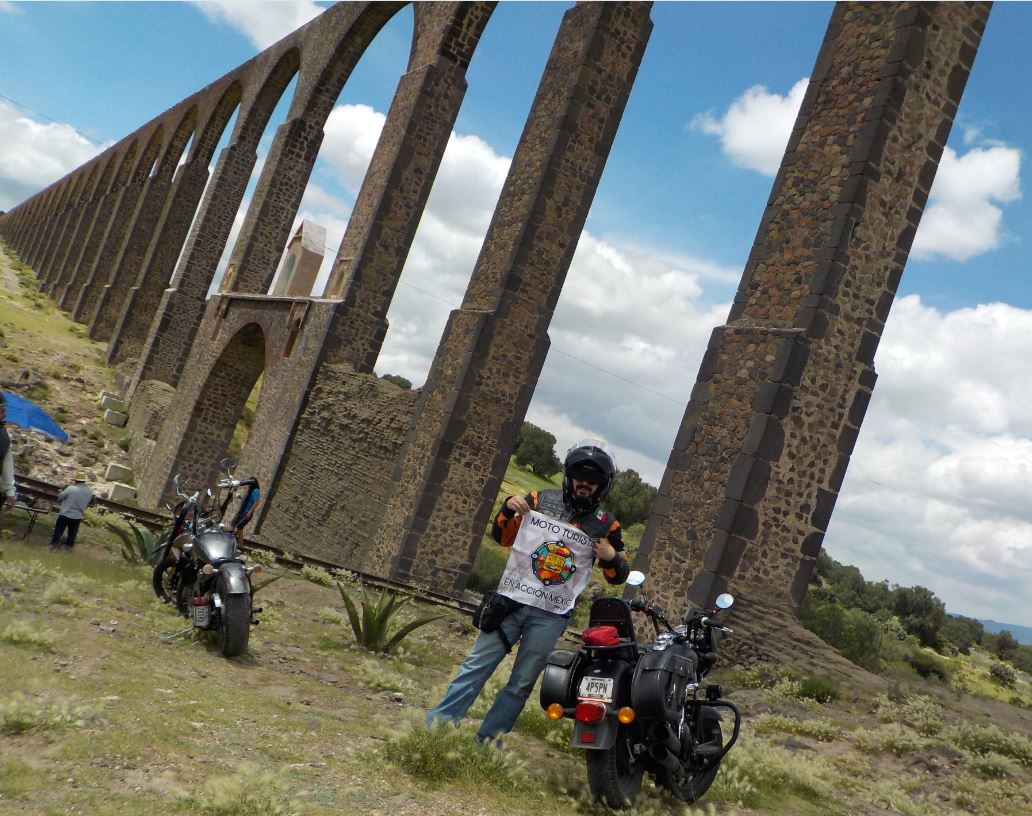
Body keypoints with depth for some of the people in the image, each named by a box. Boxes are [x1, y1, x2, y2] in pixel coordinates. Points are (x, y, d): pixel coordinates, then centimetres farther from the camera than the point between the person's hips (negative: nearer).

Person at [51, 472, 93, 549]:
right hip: (78, 516, 4)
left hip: (65, 514, -4)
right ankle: (69, 545, 31)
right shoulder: (90, 491, -6)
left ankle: (54, 544, 19)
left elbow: (59, 497, -10)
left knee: (58, 530, 13)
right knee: (72, 532, 21)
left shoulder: (71, 488, -20)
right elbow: (88, 504, 8)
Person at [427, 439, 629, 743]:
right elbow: (502, 537, 9)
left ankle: (485, 743, 15)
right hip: (512, 601, 0)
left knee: (520, 686, 6)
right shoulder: (540, 500, 1)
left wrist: (612, 558, -14)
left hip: (551, 617, 0)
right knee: (477, 666, 0)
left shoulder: (606, 525, 0)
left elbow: (618, 576, 8)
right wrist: (507, 509, -11)